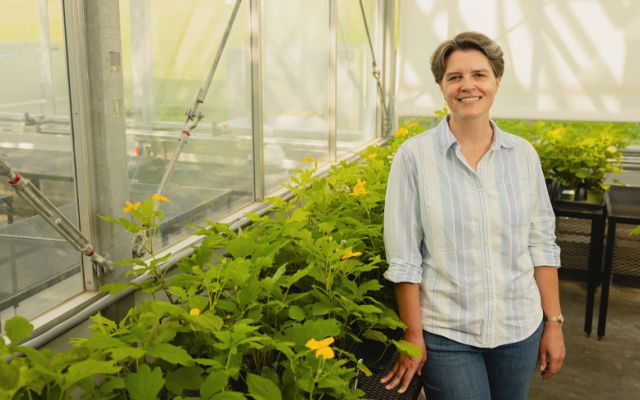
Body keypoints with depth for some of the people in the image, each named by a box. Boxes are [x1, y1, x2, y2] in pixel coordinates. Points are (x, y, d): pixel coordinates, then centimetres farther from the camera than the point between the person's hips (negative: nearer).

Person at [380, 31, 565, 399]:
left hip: (520, 327, 3)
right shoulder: (415, 156, -10)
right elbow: (404, 257, -9)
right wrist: (413, 337, -8)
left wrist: (554, 322, 4)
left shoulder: (523, 154, 0)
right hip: (446, 333, -3)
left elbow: (541, 243, 5)